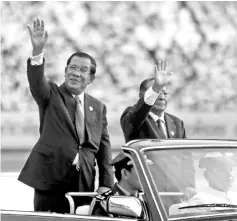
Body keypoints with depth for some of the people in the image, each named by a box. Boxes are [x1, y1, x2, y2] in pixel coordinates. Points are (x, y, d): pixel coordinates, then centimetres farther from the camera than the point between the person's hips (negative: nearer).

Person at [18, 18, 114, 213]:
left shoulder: (98, 108, 15)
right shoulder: (51, 95, 5)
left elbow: (104, 148, 12)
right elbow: (36, 82, -18)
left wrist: (106, 184, 2)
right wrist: (38, 51, -36)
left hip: (83, 183, 3)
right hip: (51, 177, -3)